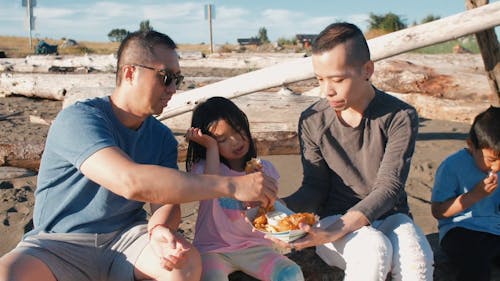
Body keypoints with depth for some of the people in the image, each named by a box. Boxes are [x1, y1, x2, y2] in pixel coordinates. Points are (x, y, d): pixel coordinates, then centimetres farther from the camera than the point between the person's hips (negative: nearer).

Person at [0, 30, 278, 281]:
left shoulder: (162, 137, 4)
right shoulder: (79, 119, -19)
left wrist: (160, 229, -28)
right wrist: (231, 185, -34)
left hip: (126, 237, 4)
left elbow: (166, 201, -2)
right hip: (59, 244, -4)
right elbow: (130, 182, -34)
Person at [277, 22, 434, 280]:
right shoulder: (312, 121, -4)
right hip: (335, 217, 0)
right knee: (373, 250, -35)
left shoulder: (400, 117, -10)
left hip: (389, 216, 0)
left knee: (416, 256, -34)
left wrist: (338, 230, -31)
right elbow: (315, 187, 0)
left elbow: (388, 188, -17)